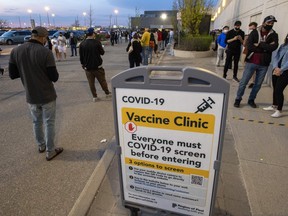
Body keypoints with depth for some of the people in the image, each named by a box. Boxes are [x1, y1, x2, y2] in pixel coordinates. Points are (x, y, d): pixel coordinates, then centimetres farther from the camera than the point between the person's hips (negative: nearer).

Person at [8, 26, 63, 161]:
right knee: (49, 123, 9)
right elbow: (54, 77, -15)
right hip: (47, 96, -4)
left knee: (37, 122, 22)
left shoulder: (15, 51, -4)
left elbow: (12, 75, 1)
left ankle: (41, 145, 41)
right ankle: (50, 151, 21)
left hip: (31, 96, 5)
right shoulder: (46, 52, -18)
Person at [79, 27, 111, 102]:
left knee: (91, 83, 9)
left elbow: (81, 57, 3)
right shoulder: (97, 42, -12)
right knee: (102, 80, 14)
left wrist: (83, 65, 16)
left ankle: (94, 97, 13)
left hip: (87, 67, 2)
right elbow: (102, 52, -1)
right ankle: (107, 93, 28)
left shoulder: (82, 44, -3)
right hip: (98, 66, -2)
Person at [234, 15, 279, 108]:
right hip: (251, 62, -2)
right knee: (243, 82, 0)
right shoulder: (255, 32, 1)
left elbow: (274, 47, -12)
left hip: (264, 65, 2)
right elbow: (249, 46, -14)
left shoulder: (274, 35, 5)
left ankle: (251, 100, 23)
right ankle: (238, 99, 14)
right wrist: (265, 48, -12)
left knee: (258, 84, 8)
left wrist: (259, 45, -15)